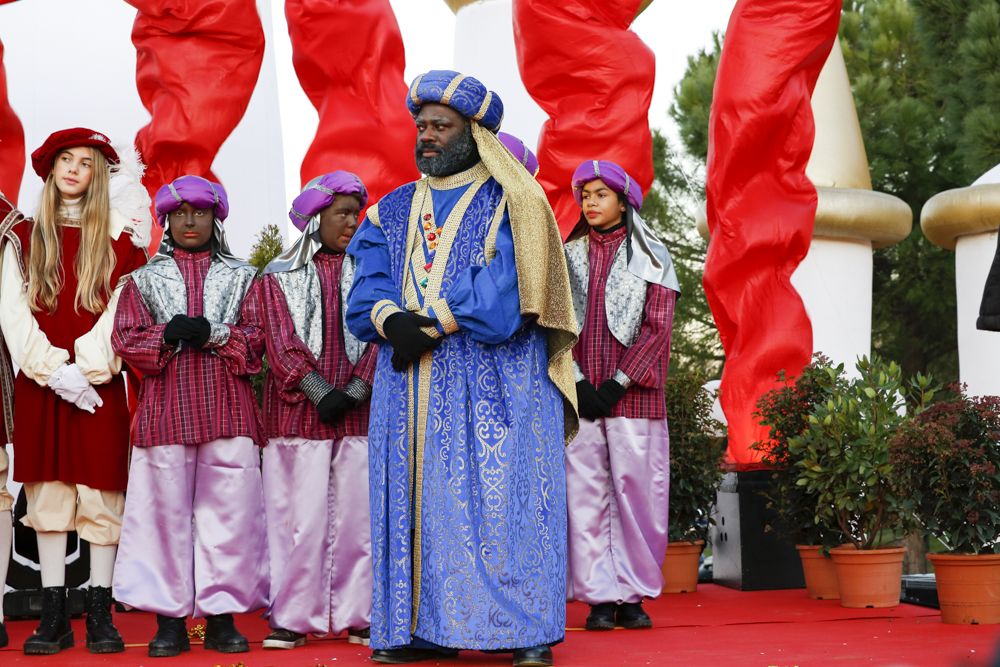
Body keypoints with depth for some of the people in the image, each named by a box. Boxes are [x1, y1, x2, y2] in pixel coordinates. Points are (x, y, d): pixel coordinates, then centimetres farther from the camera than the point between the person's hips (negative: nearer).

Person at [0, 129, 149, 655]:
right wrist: (53, 370, -8)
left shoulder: (118, 239, 7)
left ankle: (99, 616, 3)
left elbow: (123, 313, -1)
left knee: (101, 494, -3)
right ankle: (53, 617, 5)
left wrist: (87, 368, -12)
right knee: (47, 496, 1)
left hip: (99, 385, -1)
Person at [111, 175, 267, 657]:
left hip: (227, 409, 0)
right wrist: (169, 334, -12)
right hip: (166, 409, 0)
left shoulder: (241, 277, 16)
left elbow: (257, 338, 6)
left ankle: (222, 616, 2)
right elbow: (126, 340, 5)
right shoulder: (145, 279, 15)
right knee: (167, 508, -3)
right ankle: (169, 619, 2)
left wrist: (215, 334, -11)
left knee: (228, 508, -5)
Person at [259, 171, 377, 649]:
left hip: (359, 410, 2)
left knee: (357, 514, 0)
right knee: (300, 515, -4)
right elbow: (282, 343, -1)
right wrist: (321, 394, -12)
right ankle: (293, 617, 1)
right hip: (299, 410, -1)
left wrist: (354, 392, -10)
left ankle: (357, 615, 6)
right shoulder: (280, 276, 8)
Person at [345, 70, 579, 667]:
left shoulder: (510, 206, 2)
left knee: (502, 499, -8)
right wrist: (392, 321, -16)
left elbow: (504, 302, -11)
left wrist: (425, 327, -12)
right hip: (408, 391, 5)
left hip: (493, 388, -5)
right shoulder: (392, 211, 18)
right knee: (415, 502, 2)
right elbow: (365, 297, 6)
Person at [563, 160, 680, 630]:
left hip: (631, 394, -2)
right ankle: (600, 596, 1)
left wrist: (617, 382, -10)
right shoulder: (568, 257, 13)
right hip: (579, 394, 2)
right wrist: (578, 382, -7)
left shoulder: (650, 257, 6)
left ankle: (634, 595, 5)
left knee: (635, 489, -3)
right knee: (585, 492, -2)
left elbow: (658, 328, -1)